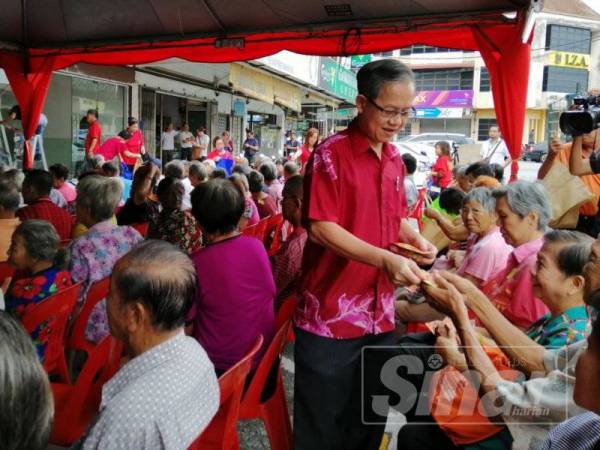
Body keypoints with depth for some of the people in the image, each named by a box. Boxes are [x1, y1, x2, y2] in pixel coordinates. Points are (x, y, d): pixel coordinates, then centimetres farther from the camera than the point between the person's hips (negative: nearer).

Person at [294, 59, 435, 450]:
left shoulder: (396, 159, 10)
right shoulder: (331, 154, -11)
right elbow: (321, 227, -18)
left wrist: (417, 240, 0)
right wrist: (385, 259, -27)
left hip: (381, 313, 7)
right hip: (331, 314, -6)